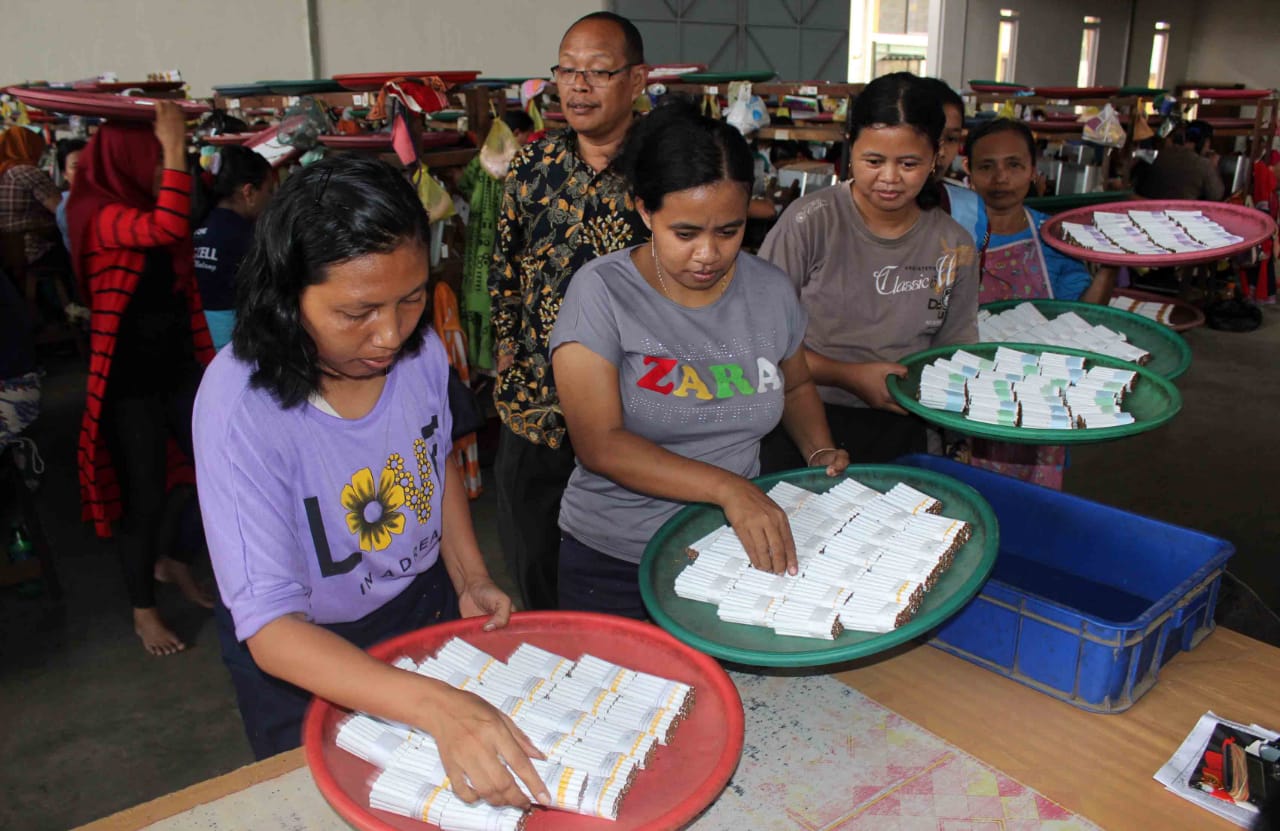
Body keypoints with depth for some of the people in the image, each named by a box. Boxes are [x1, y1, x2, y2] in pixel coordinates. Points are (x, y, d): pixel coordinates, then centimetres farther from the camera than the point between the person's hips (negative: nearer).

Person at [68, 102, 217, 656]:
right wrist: (175, 148, -28)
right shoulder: (97, 215, -14)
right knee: (145, 495, 2)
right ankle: (144, 610, 21)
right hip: (129, 380, -7)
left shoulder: (151, 208, 9)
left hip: (178, 367, 7)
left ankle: (174, 560, 35)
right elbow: (168, 228, -35)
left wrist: (209, 360, 14)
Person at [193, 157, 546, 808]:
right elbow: (270, 628, -34)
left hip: (425, 603, 4)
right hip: (303, 652, -4)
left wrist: (470, 578, -8)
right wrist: (439, 707, -46)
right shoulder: (239, 402, -33)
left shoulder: (420, 347, -19)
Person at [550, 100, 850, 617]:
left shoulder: (770, 290, 3)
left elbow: (796, 386, 22)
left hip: (741, 548, 3)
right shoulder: (601, 293, -11)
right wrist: (727, 487, -28)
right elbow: (599, 443, -19)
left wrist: (820, 451, 2)